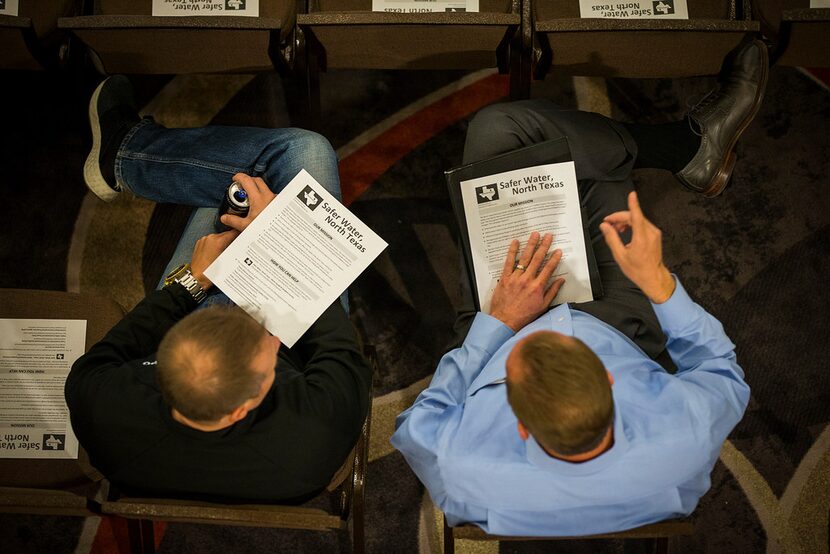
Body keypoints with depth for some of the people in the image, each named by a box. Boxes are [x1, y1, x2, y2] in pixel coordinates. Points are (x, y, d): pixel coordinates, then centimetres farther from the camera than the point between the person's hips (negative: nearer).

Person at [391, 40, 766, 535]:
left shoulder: (465, 472, -43)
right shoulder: (686, 439, -39)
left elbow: (417, 425, -18)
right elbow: (724, 377, -14)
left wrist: (500, 322, -24)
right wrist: (659, 281, -25)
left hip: (491, 332, 0)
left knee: (499, 127, -9)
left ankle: (691, 144, 9)